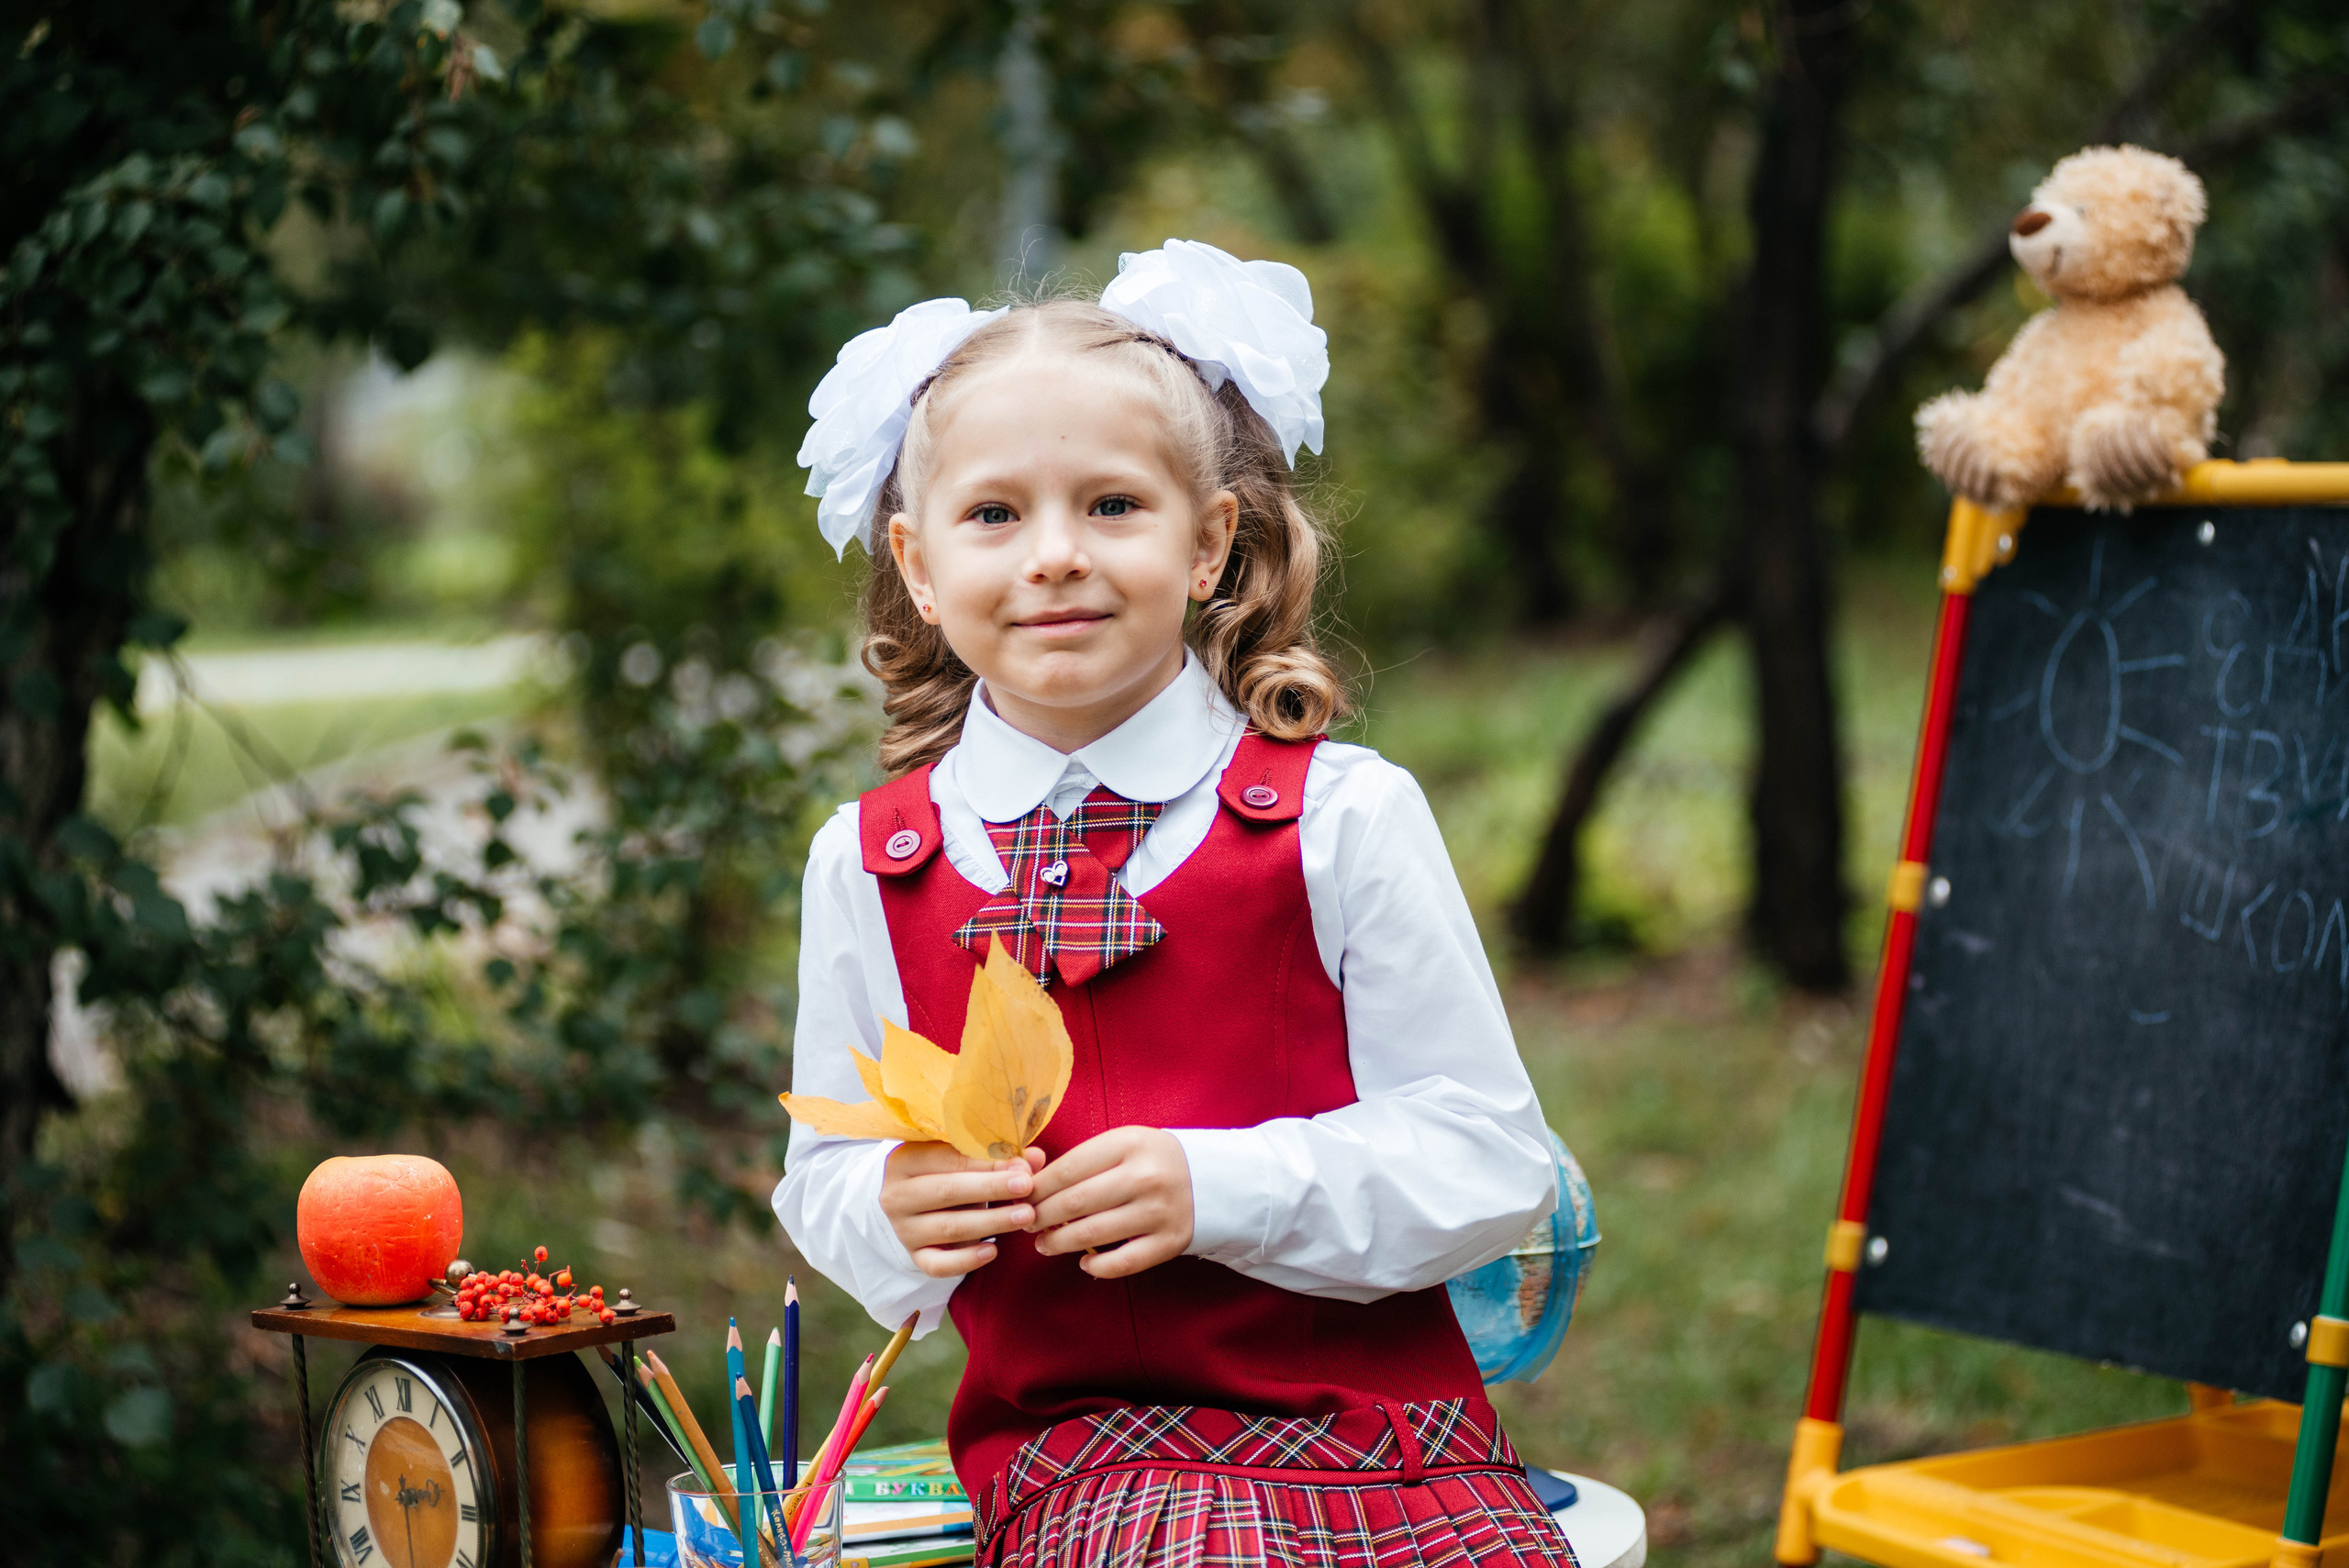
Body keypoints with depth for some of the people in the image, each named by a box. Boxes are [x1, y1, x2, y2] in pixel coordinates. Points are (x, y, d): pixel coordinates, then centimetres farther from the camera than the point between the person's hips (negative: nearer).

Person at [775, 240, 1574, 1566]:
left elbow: (1493, 1161, -3)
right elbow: (822, 1181, 14)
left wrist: (1218, 1188, -16)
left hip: (1379, 1423, 1)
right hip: (1072, 1449, -1)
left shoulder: (1343, 819, -1)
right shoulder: (870, 866, 6)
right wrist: (894, 1211, -10)